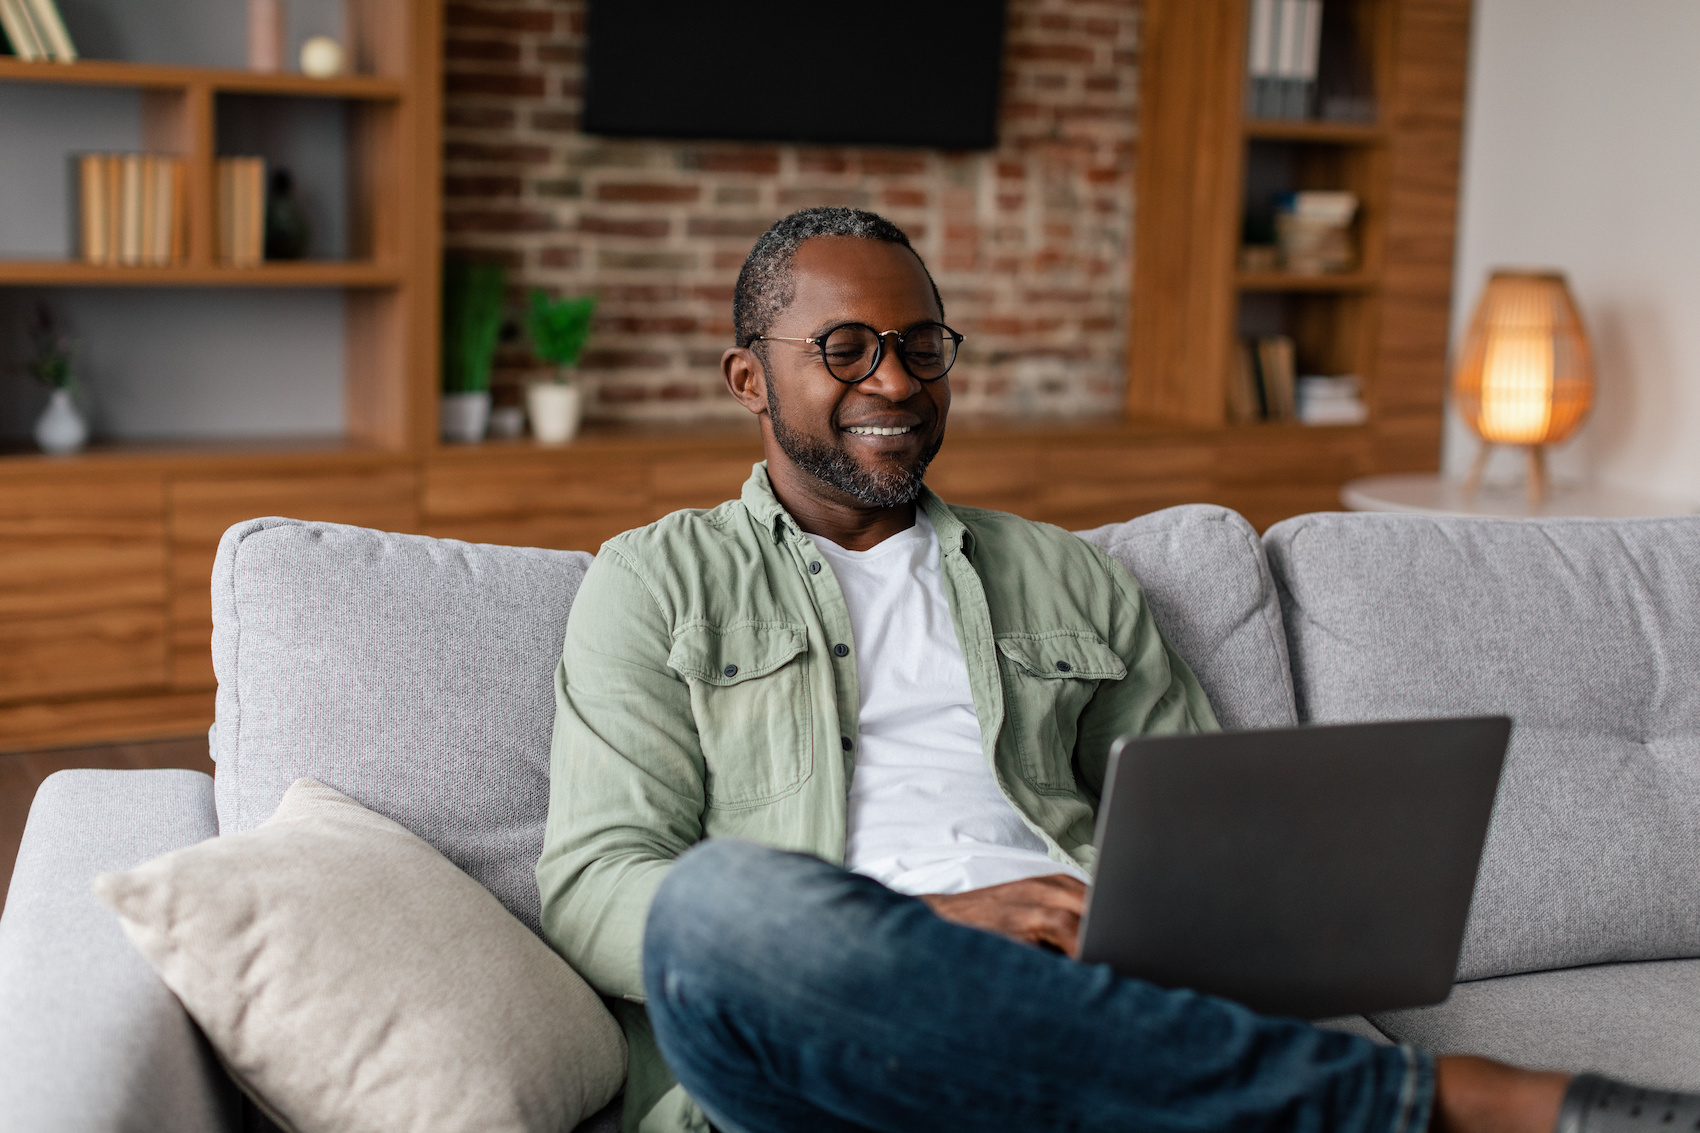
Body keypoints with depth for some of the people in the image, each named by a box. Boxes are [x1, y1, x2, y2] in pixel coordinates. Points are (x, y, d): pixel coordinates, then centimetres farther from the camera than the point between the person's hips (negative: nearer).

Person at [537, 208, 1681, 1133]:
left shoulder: (1072, 581, 26)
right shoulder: (661, 582, 16)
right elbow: (592, 890, 2)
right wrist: (938, 926, -12)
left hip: (1093, 1011, 0)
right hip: (823, 1033, 1)